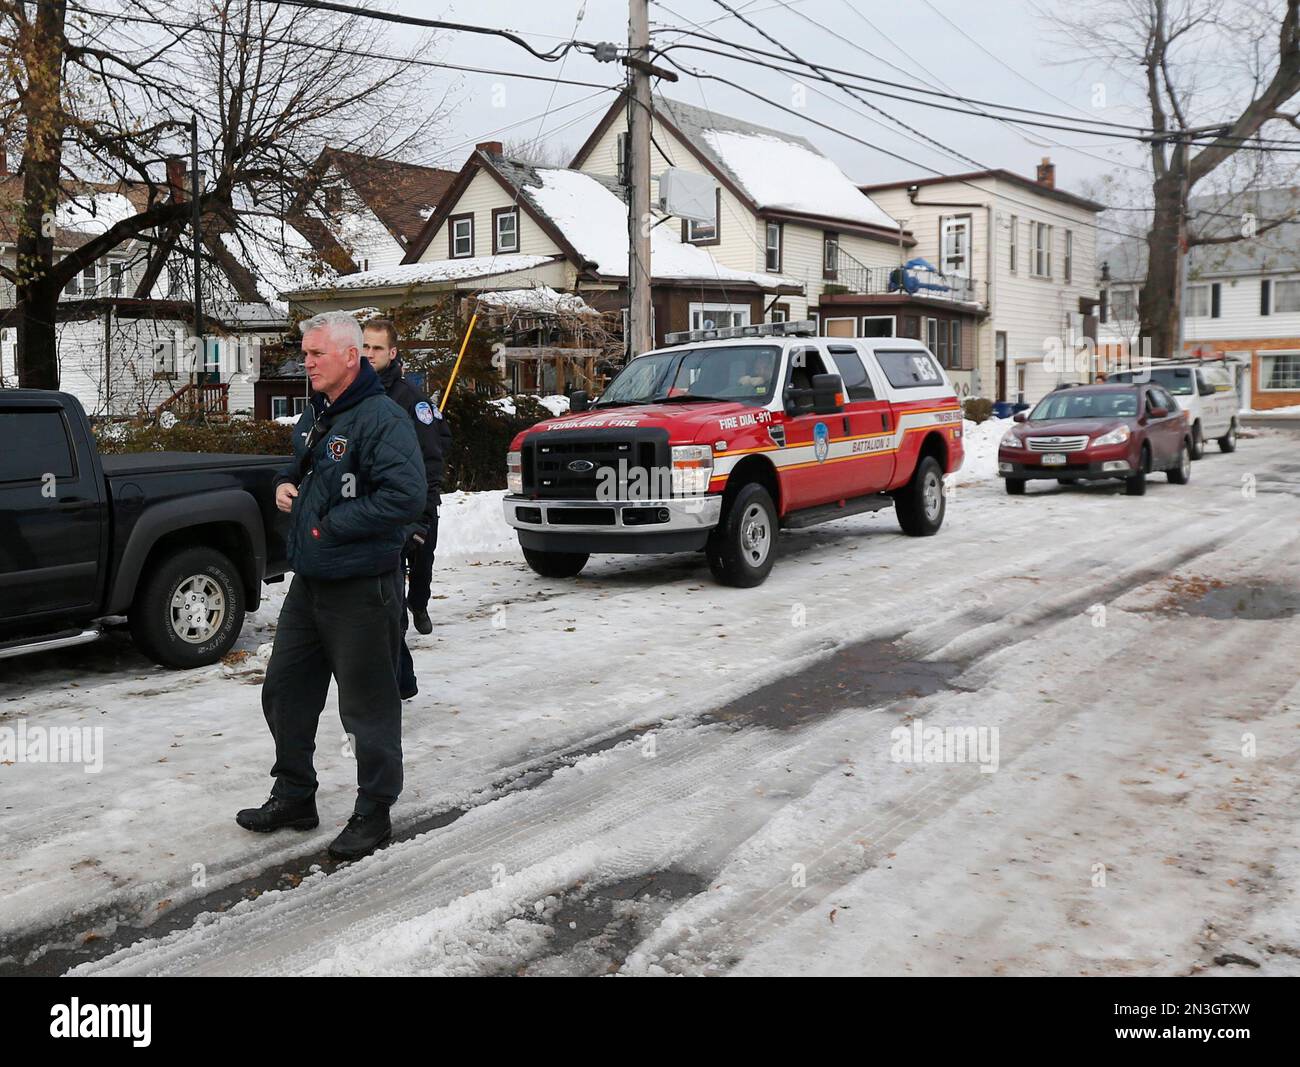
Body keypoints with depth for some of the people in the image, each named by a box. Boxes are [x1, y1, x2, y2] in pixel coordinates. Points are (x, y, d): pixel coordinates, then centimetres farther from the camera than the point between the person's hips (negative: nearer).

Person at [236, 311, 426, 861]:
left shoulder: (383, 418, -17)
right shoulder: (314, 415, 12)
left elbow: (405, 498, -26)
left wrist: (331, 525, -20)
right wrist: (285, 483, 6)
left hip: (360, 589, -9)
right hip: (308, 583, 9)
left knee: (368, 706, 3)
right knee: (285, 692, 17)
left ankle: (374, 813, 18)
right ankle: (293, 796, 34)